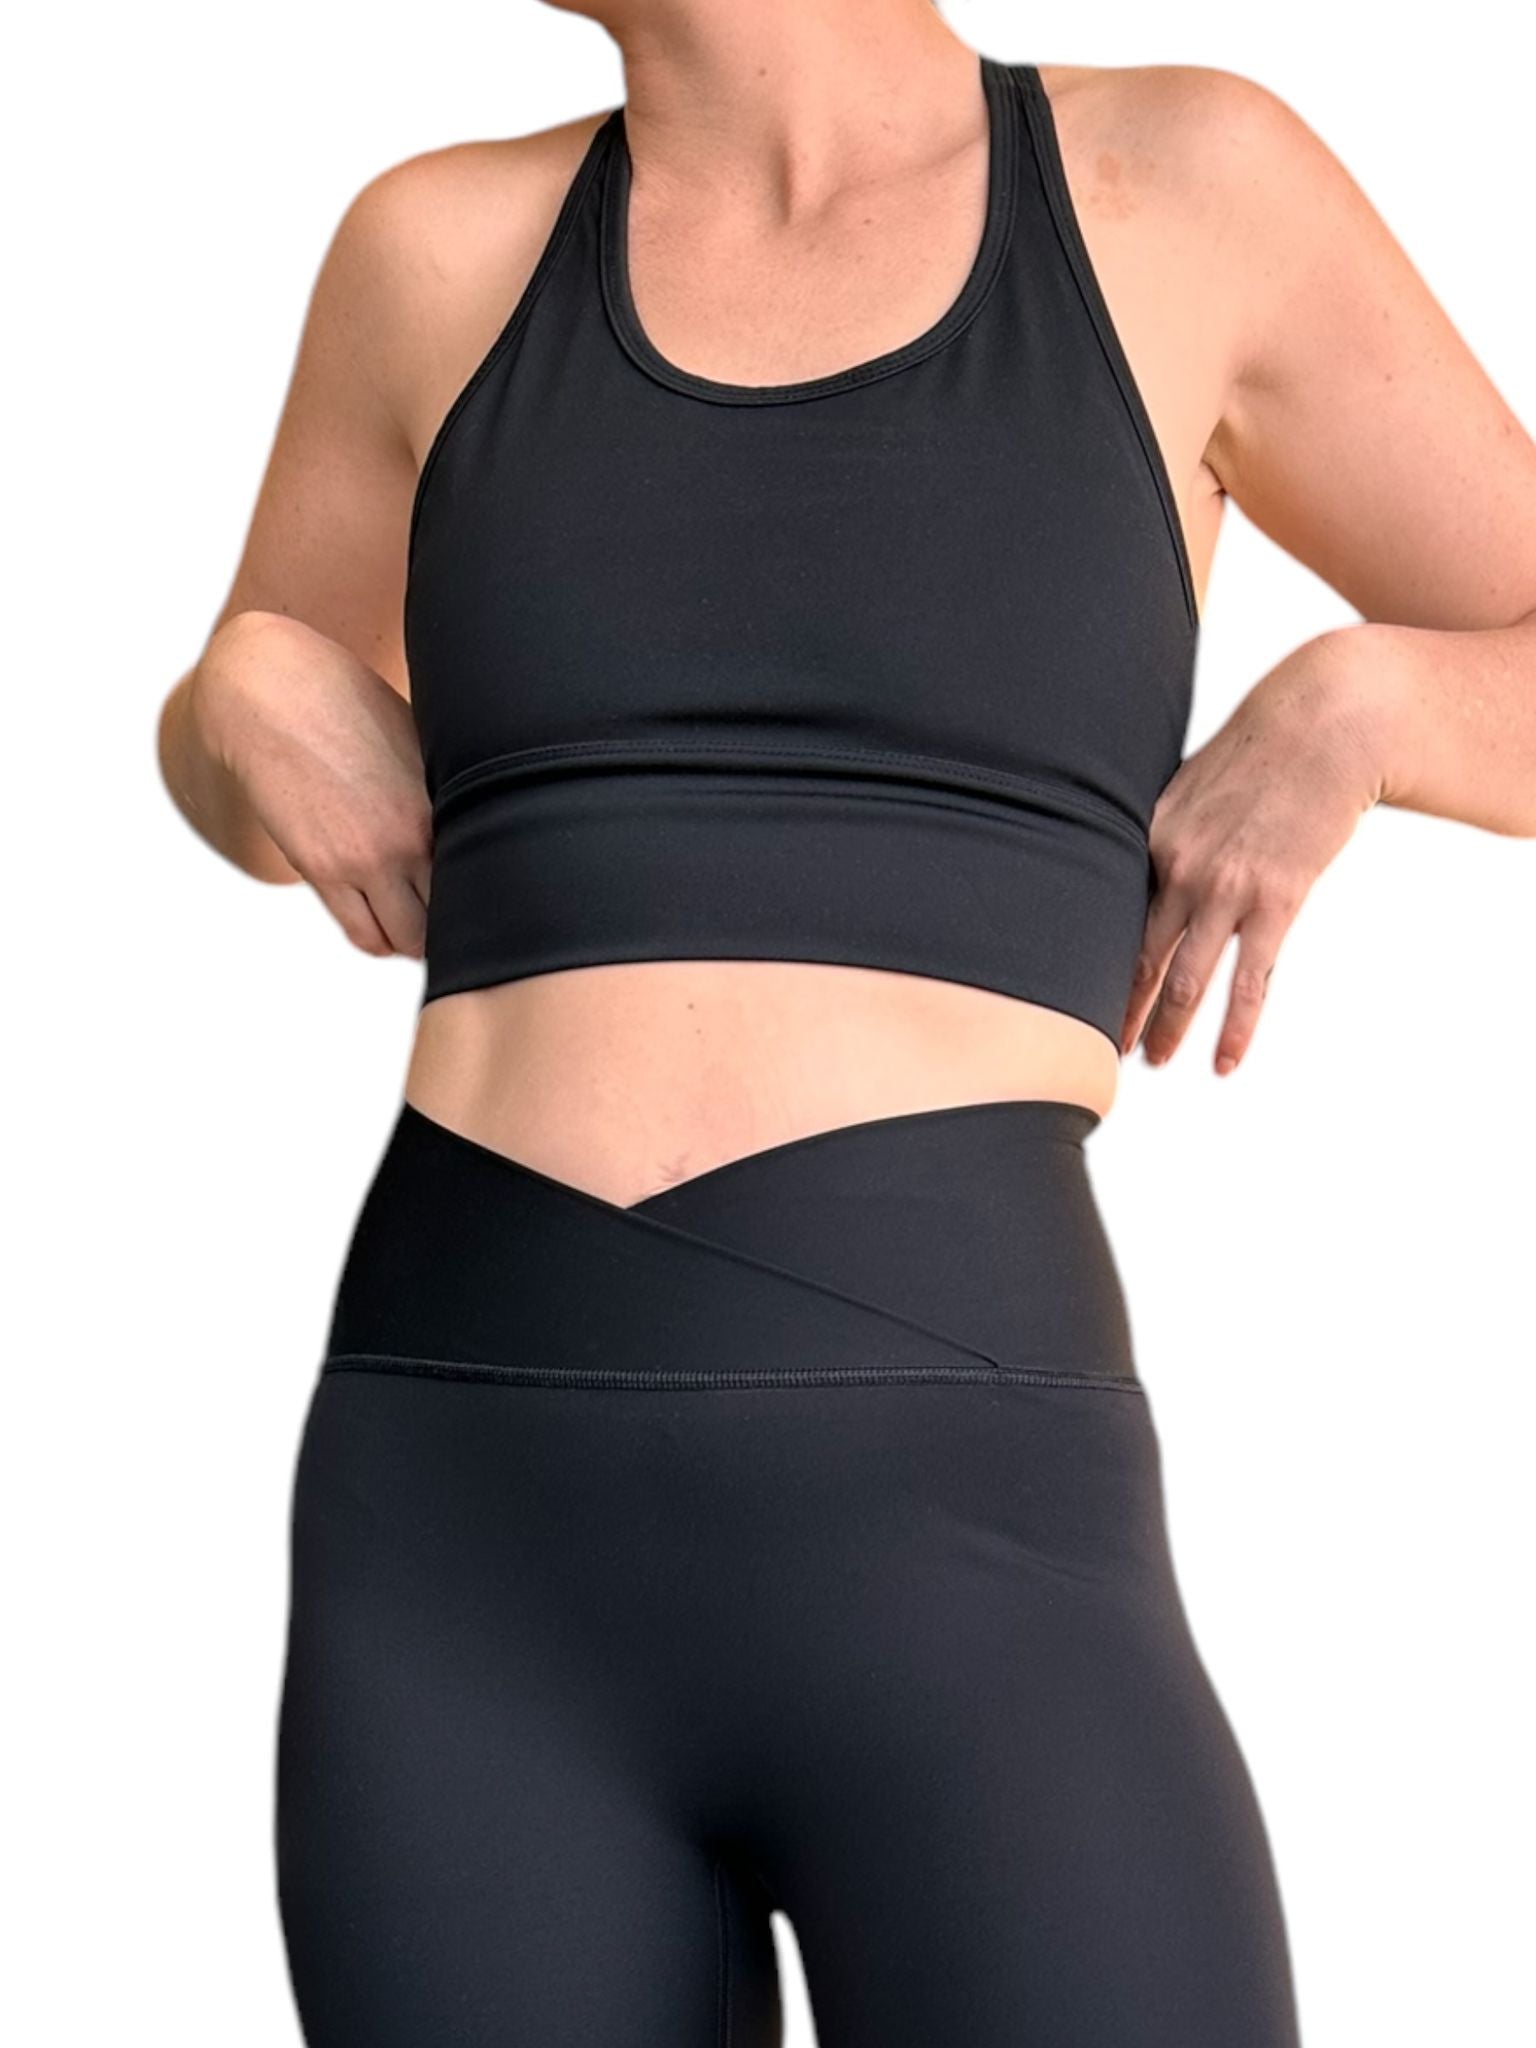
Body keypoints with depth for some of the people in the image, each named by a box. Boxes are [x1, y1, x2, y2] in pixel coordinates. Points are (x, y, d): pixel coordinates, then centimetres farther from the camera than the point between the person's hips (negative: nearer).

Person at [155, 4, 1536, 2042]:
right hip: (468, 1553, 3)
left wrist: (1358, 700, -2)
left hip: (952, 1535, -2)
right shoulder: (449, 246, 14)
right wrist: (246, 704, 8)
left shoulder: (1191, 183, 9)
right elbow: (260, 723, 30)